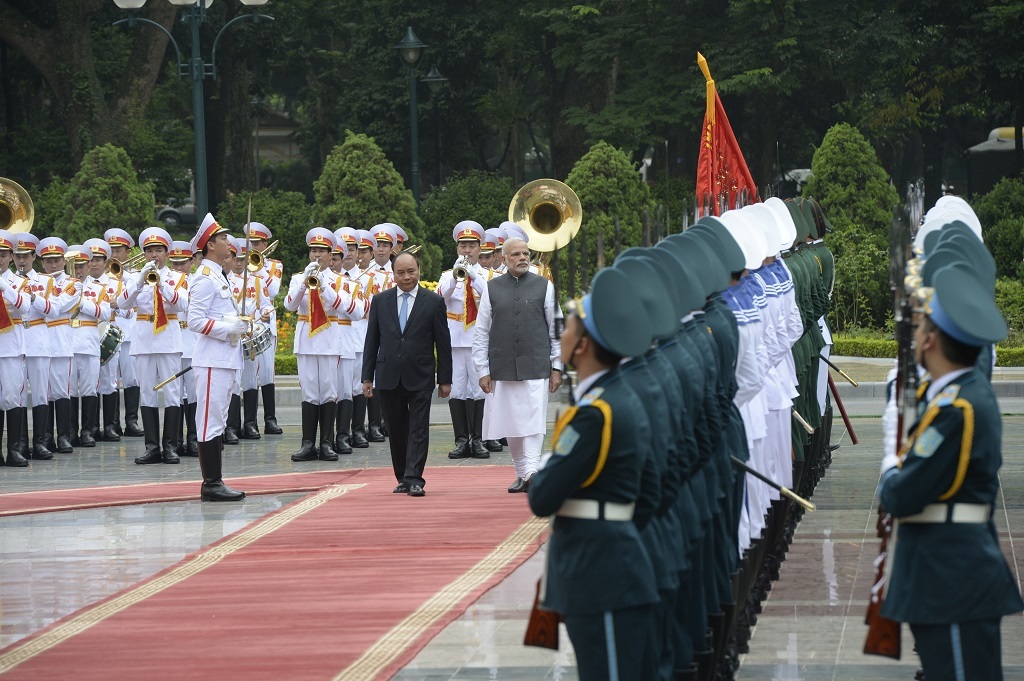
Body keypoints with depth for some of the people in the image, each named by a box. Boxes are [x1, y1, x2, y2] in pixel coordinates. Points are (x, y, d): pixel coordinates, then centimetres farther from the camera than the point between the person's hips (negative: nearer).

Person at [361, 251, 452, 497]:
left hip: (420, 378, -2)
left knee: (418, 430, -7)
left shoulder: (434, 302, 1)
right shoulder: (380, 301, 7)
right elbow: (371, 341, 9)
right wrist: (367, 377, 4)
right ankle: (402, 478, 17)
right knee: (397, 430, 9)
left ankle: (414, 479, -9)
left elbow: (443, 343, 3)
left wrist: (445, 379, 1)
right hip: (389, 377, 2)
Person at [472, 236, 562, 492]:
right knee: (511, 422, 6)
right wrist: (483, 370, 2)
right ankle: (521, 474, 15)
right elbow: (481, 332, 8)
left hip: (536, 367, -2)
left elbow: (556, 329, 8)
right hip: (502, 370, 2)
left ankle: (532, 472, -16)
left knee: (534, 422, -11)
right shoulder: (492, 289, 7)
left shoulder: (544, 286, 6)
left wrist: (556, 367, 3)